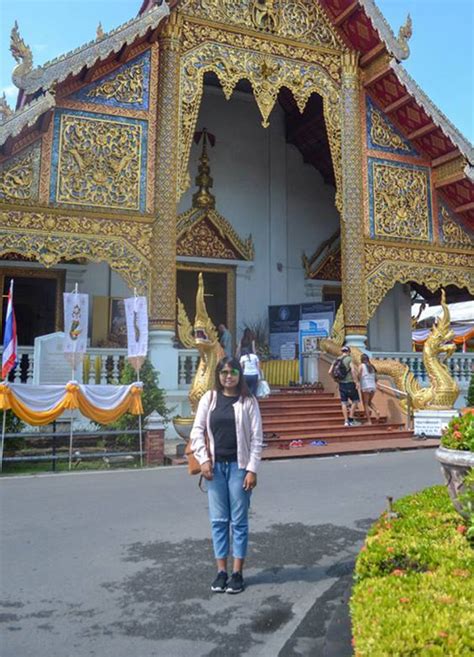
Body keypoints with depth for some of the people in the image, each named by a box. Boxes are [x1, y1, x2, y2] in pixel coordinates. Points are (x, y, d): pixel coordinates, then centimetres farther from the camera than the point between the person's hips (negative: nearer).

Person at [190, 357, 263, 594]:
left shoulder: (248, 401, -3)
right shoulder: (209, 398, 3)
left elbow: (256, 438, -4)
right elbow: (197, 431, 5)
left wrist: (252, 469, -9)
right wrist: (203, 459, -5)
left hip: (239, 466, -2)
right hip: (215, 466, 2)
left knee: (239, 521, 6)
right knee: (218, 520, 9)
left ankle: (237, 572, 16)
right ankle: (221, 570, 20)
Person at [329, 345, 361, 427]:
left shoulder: (337, 360, 9)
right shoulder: (349, 359, -7)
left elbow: (330, 372, 6)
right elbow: (353, 370, -21)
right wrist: (356, 382, -18)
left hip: (341, 384, 6)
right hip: (350, 383, -5)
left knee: (344, 403, 8)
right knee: (355, 400, 7)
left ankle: (346, 421, 6)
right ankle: (351, 419, 4)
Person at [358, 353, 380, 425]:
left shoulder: (361, 365, -1)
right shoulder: (372, 366, 14)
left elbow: (359, 376, -9)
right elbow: (375, 377, 10)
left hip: (365, 386, -5)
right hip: (373, 386, 5)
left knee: (365, 404, 2)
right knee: (369, 402, 23)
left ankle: (369, 421, -2)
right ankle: (376, 411, -3)